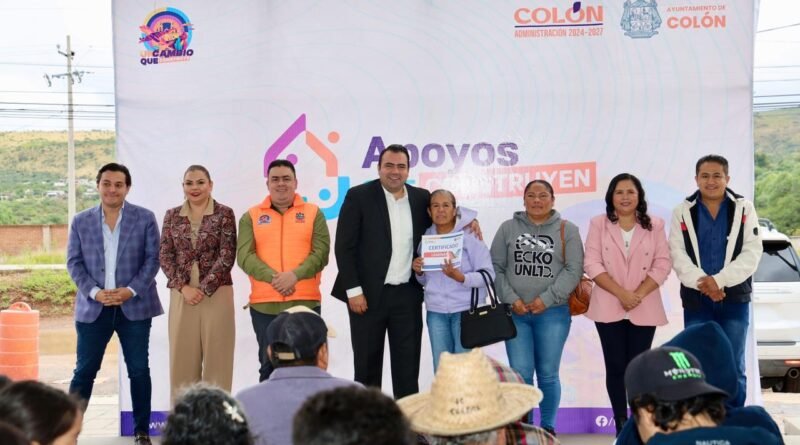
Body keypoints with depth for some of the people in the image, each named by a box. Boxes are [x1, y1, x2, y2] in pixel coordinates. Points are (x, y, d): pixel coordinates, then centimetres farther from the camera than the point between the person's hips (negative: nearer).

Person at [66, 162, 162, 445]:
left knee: (139, 371, 4)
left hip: (134, 306, -1)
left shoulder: (145, 218, 2)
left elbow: (153, 259, -1)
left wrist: (131, 290, -14)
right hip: (93, 307, 1)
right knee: (84, 371, 3)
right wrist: (94, 292, -12)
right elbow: (74, 262, 3)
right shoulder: (81, 221, 7)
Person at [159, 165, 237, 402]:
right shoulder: (172, 216, 10)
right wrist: (184, 287, -8)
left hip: (216, 293, -3)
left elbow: (227, 256, -6)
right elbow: (165, 256, 5)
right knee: (182, 358, 5)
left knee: (216, 358, 0)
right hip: (181, 295, 3)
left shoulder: (224, 214, 1)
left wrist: (203, 289, -11)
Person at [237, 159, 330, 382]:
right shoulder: (251, 217, 9)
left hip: (305, 302, -1)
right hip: (264, 304, 1)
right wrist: (273, 277, -18)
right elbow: (244, 255, -3)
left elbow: (321, 252, -3)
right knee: (269, 366, 8)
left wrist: (295, 275, -18)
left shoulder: (313, 213, 7)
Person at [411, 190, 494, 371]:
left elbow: (488, 274, -11)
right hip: (436, 311, 4)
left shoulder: (470, 235, -8)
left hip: (466, 309, -4)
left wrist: (461, 278, -25)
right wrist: (419, 272, -5)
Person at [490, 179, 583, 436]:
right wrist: (511, 299, -7)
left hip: (552, 312, -1)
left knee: (548, 374, 5)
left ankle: (548, 427, 19)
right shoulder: (508, 229, 8)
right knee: (520, 374, -3)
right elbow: (496, 267, 5)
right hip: (516, 313, 1)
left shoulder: (567, 230, 4)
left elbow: (574, 270, -3)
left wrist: (547, 299, -11)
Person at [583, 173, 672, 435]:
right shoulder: (599, 224, 3)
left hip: (645, 309, 0)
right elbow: (592, 264, -5)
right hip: (609, 307, 0)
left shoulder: (655, 225, 6)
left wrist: (638, 295, -13)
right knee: (615, 366, 1)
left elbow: (662, 265, 0)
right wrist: (621, 294, -14)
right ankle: (621, 425, 8)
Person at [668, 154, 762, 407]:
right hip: (696, 300, 1)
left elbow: (752, 253, -6)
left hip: (735, 299, 0)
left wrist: (720, 280, -18)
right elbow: (678, 255, -4)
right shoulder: (683, 212, 4)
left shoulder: (744, 209, 2)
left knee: (733, 368, 6)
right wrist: (702, 283, -19)